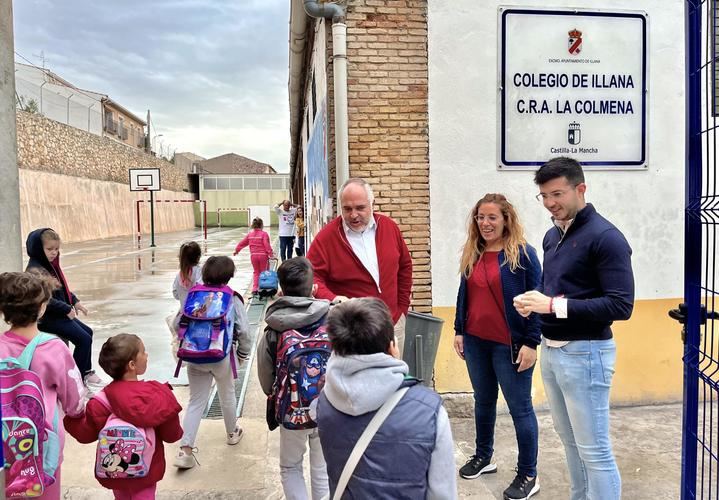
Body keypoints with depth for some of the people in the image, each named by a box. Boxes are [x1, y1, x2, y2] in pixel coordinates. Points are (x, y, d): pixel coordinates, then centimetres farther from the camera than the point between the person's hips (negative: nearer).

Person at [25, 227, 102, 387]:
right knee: (83, 339, -14)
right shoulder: (35, 270, -20)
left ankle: (86, 371, 23)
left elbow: (63, 288, 18)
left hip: (59, 314, 10)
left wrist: (75, 301, 5)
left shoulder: (51, 265, 8)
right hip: (47, 318, -10)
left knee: (88, 332, 15)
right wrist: (67, 309, -20)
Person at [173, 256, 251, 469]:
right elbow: (243, 330, -10)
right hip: (221, 357, -2)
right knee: (227, 394, 22)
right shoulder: (232, 299, -7)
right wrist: (243, 352, 7)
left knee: (196, 401, 9)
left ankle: (185, 450, 1)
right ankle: (232, 433, 43)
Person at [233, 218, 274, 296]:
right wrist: (271, 254, -16)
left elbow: (242, 243, 12)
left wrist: (236, 250, 25)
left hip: (253, 255, 4)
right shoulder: (264, 234, -8)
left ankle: (254, 289, 8)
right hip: (263, 255, -4)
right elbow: (267, 245, -17)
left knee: (256, 272, 17)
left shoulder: (249, 234, 6)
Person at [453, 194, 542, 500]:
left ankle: (528, 475, 17)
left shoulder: (522, 253, -10)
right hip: (476, 342, 6)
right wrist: (459, 330, 13)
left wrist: (531, 343, -14)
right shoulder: (472, 254, 8)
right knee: (483, 401, 19)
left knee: (520, 408, 4)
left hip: (510, 345, -6)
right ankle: (483, 457, 37)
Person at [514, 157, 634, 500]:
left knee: (595, 450, 2)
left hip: (585, 353, -8)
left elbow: (621, 305, -20)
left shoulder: (605, 237, -15)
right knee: (570, 440, 20)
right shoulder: (552, 235, 10)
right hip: (551, 350, 8)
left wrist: (555, 306, -23)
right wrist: (535, 301, -3)